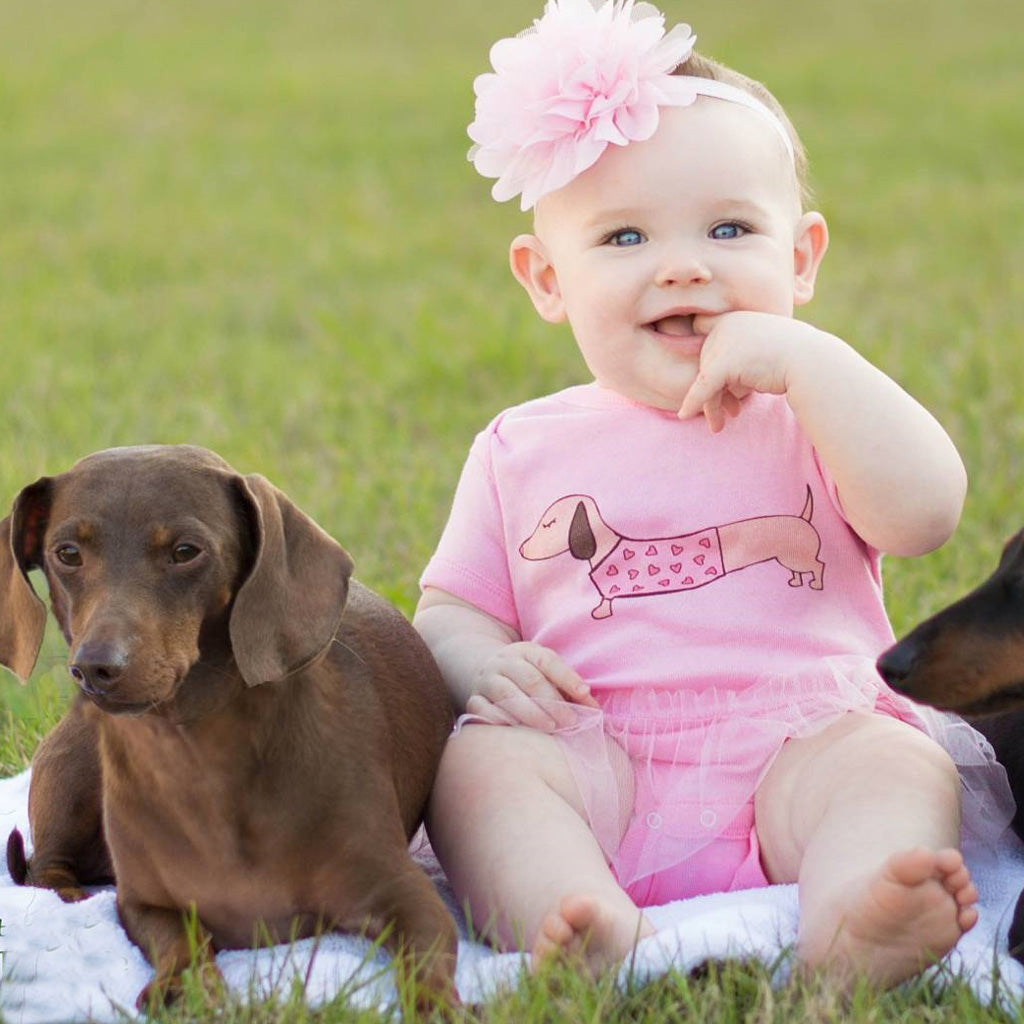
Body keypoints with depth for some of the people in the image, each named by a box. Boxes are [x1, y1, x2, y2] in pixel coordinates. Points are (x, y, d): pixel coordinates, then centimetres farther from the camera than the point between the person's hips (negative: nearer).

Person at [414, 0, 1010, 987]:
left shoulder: (817, 416, 13)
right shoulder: (521, 451, 17)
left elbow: (923, 513, -6)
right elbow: (449, 607, 17)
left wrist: (807, 359, -9)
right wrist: (478, 663, -8)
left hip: (799, 744, -1)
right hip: (596, 771, 1)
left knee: (899, 764, -29)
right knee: (478, 762, -26)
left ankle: (848, 929, -58)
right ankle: (581, 936, -52)